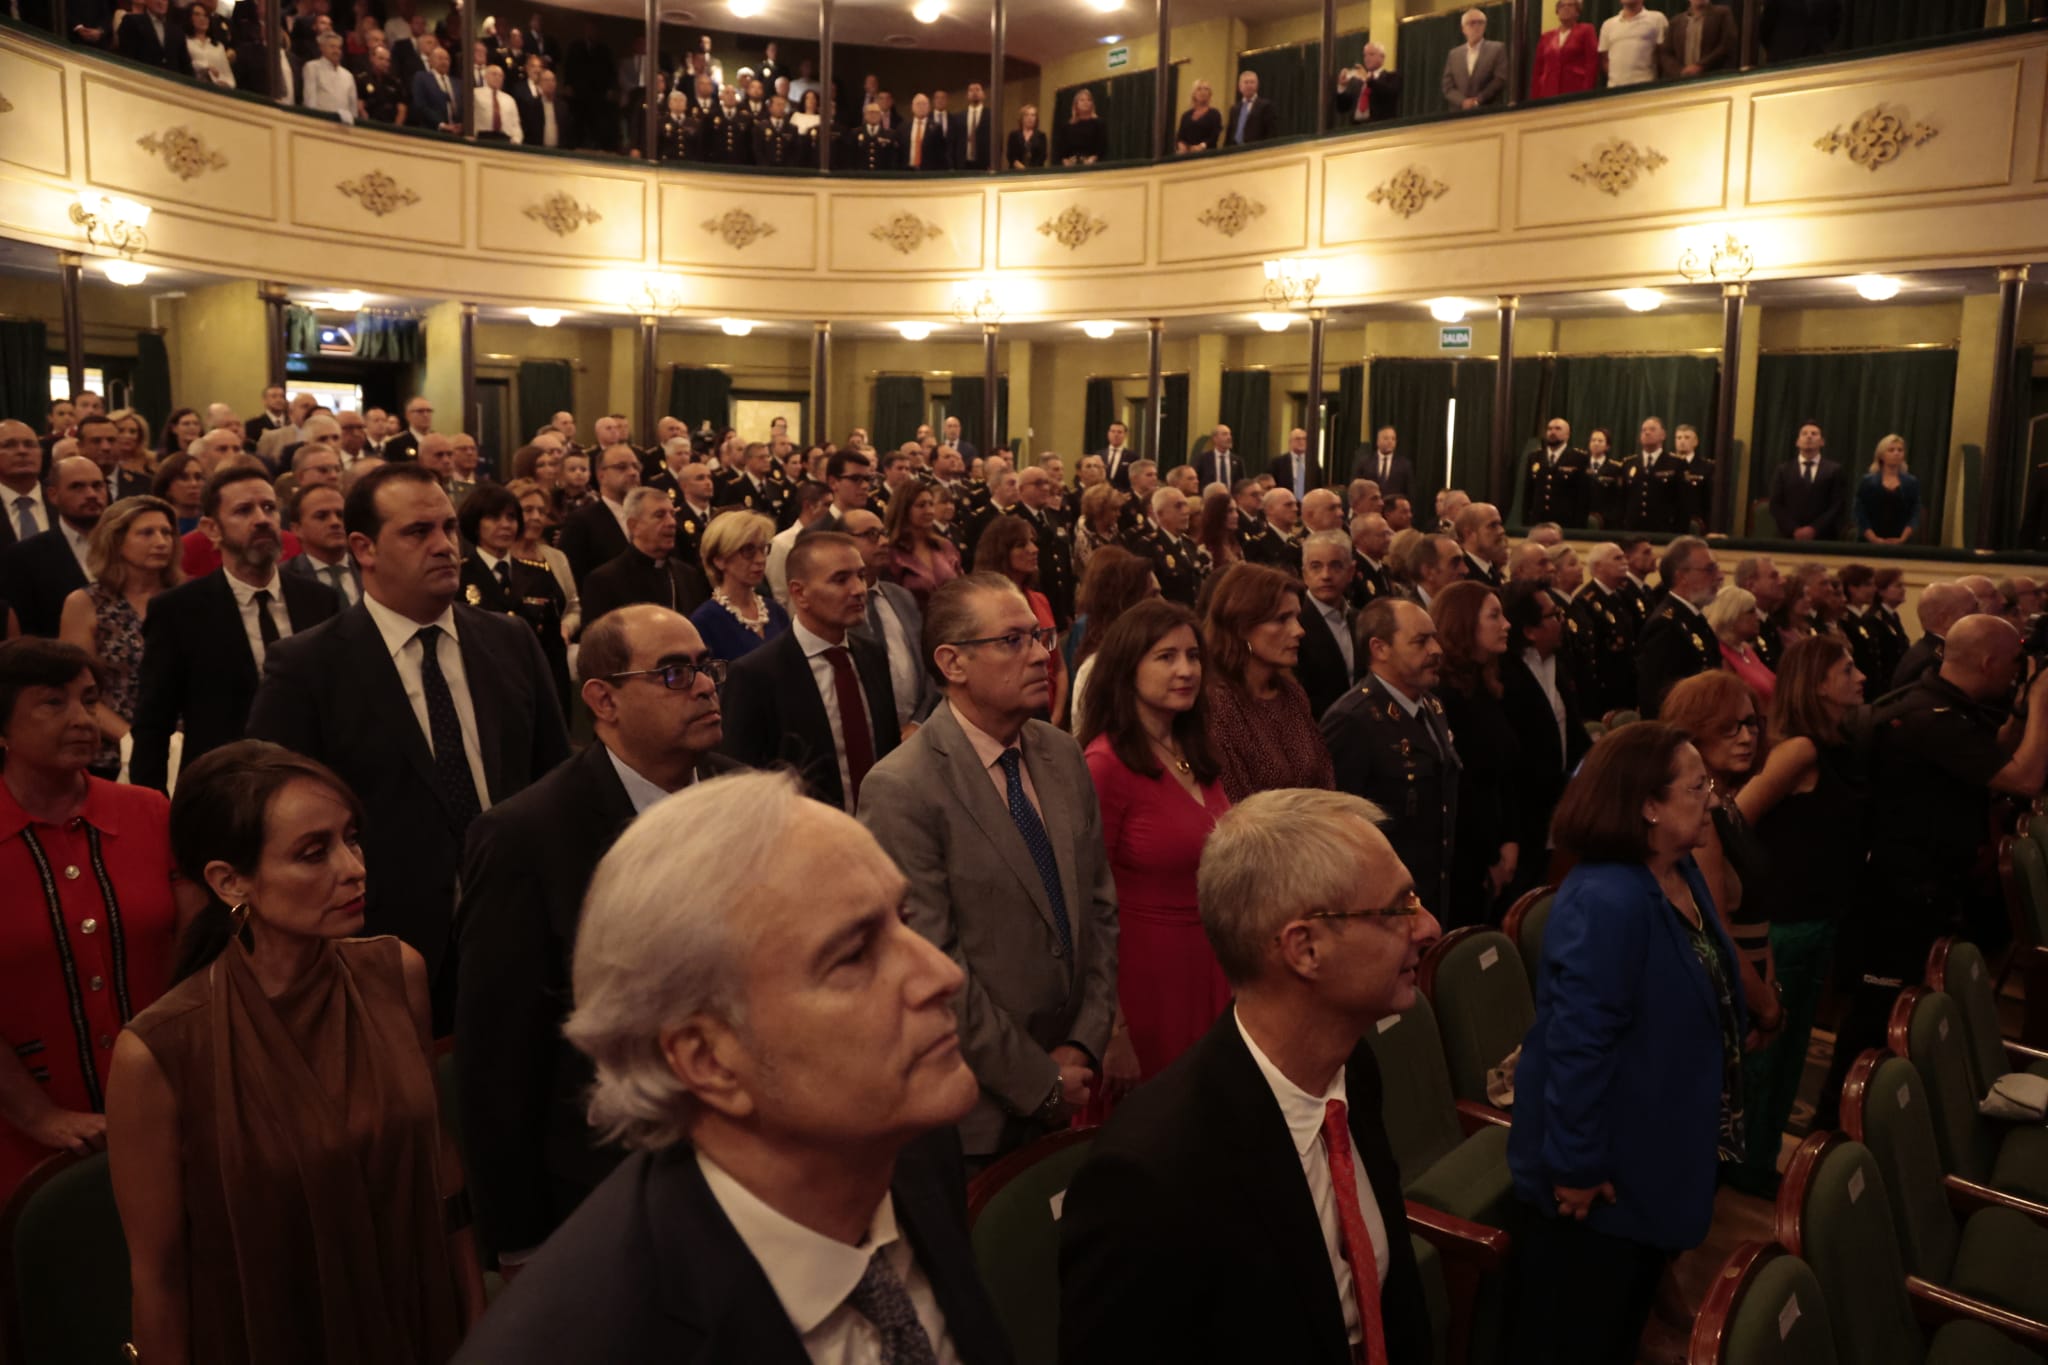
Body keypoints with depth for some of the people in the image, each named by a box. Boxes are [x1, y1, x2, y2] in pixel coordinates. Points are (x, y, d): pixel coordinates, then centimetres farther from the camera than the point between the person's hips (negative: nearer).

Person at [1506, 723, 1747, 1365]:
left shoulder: (1682, 873, 1)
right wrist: (1576, 1165, -27)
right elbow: (1577, 1042, -31)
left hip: (1655, 1157, 9)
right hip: (1602, 1171, -9)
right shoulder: (1606, 901, -31)